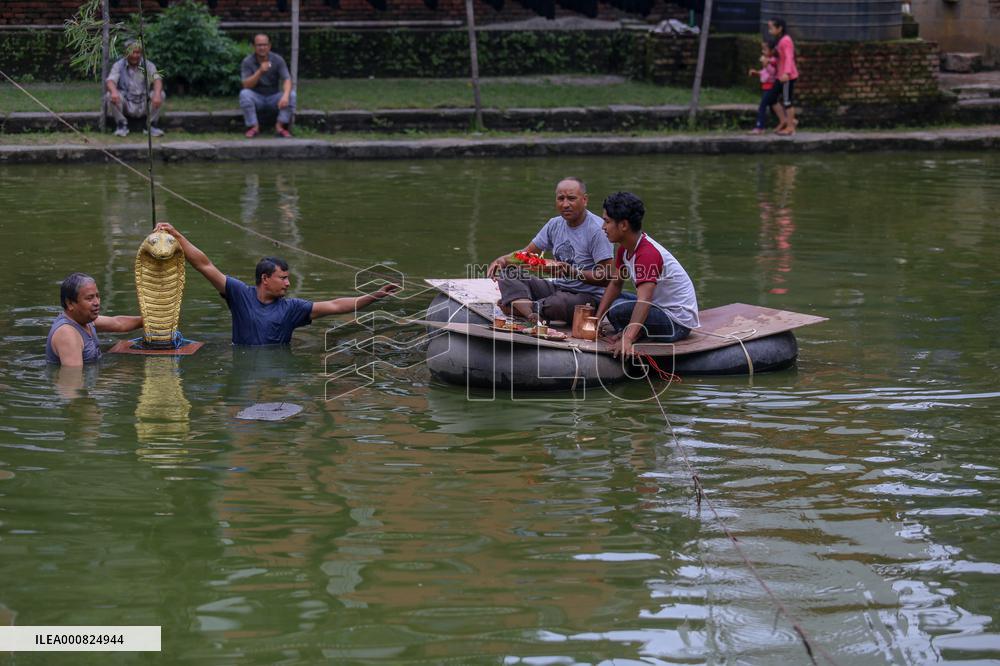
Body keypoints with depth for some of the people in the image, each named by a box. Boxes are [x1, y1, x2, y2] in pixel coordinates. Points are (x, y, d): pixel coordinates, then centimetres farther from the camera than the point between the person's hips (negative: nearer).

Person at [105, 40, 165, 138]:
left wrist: (157, 94, -40)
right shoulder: (118, 65, -2)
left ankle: (152, 125, -6)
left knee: (161, 95, -24)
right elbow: (110, 81, -17)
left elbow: (157, 79, -17)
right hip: (126, 106, -1)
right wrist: (114, 92, -43)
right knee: (110, 95, -28)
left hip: (144, 107, 1)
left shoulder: (148, 65, 0)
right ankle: (122, 125, -10)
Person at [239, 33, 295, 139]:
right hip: (256, 98, -1)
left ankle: (280, 126, -23)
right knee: (244, 93, -32)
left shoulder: (278, 60, -9)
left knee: (291, 95, -26)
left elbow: (287, 80, -18)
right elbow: (246, 85, -21)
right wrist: (260, 72, -37)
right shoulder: (247, 62, -12)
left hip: (273, 98, 1)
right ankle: (253, 126, -23)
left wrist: (285, 95, -40)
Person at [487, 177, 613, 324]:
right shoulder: (555, 225, 9)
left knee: (559, 302, -42)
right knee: (507, 271, -7)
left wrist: (572, 272, -29)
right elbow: (527, 253, 13)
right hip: (557, 288, 8)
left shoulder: (597, 230, -15)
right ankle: (530, 313, -30)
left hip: (588, 296, -8)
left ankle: (519, 306, -15)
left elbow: (607, 278, -19)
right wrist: (503, 259, -8)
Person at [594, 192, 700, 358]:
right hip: (659, 306, 10)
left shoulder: (648, 254, -28)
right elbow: (615, 284, 11)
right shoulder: (625, 248, 2)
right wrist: (597, 320, 1)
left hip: (678, 322, -10)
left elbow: (643, 300, -39)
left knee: (618, 310, -28)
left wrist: (627, 339, -49)